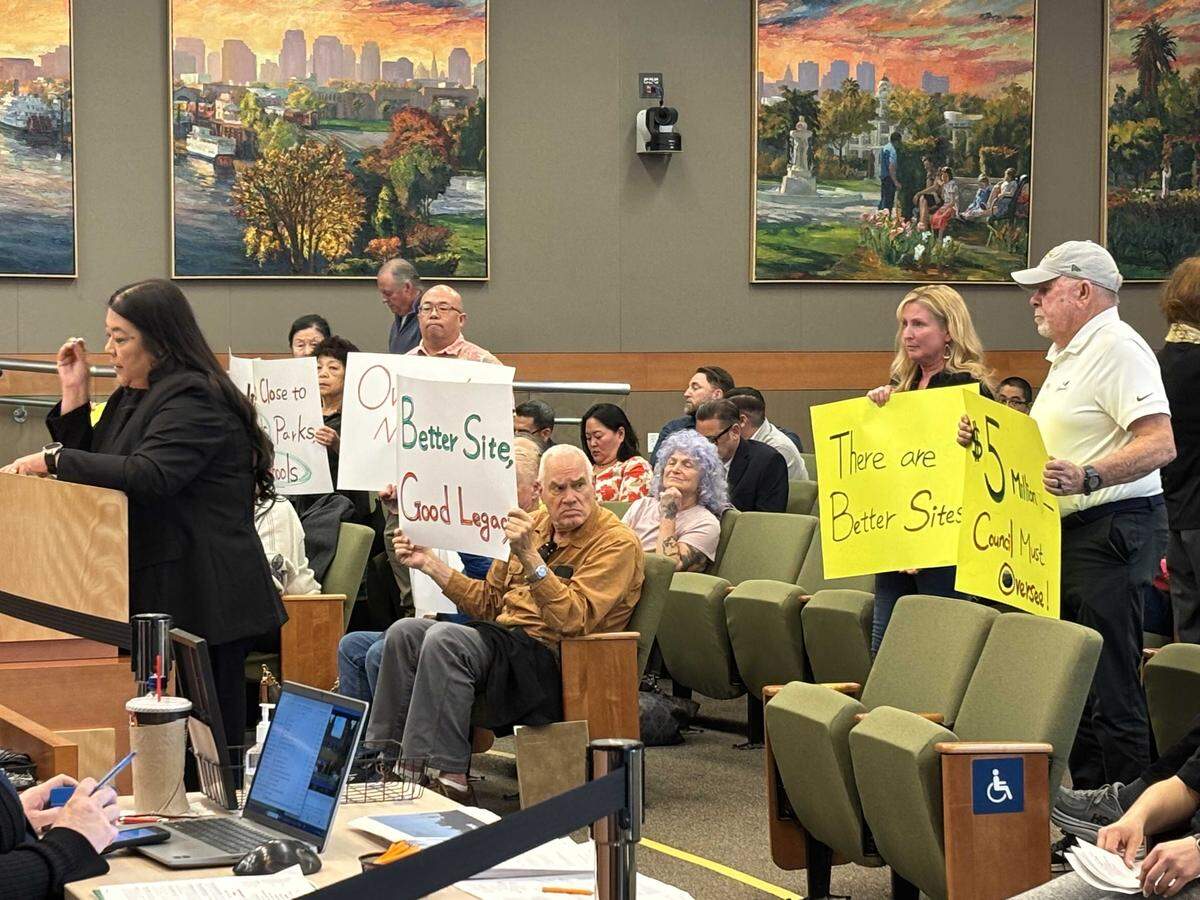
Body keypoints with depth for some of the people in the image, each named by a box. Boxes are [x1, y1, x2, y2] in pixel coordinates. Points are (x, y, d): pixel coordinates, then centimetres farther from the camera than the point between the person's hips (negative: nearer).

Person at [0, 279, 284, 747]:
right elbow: (89, 469, 20)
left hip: (205, 599, -9)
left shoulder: (195, 400, -14)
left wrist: (52, 460, -22)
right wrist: (74, 394, 9)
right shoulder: (129, 398, 17)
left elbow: (148, 476, -27)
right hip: (155, 593, 9)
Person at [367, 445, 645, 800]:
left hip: (548, 657, -8)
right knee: (405, 632, -5)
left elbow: (573, 621, -23)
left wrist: (530, 557, -31)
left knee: (445, 638, -28)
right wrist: (430, 564, 13)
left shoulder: (617, 543, -9)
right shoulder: (534, 525, 15)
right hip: (502, 637, 8)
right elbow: (488, 603, 22)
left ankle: (446, 774, -30)